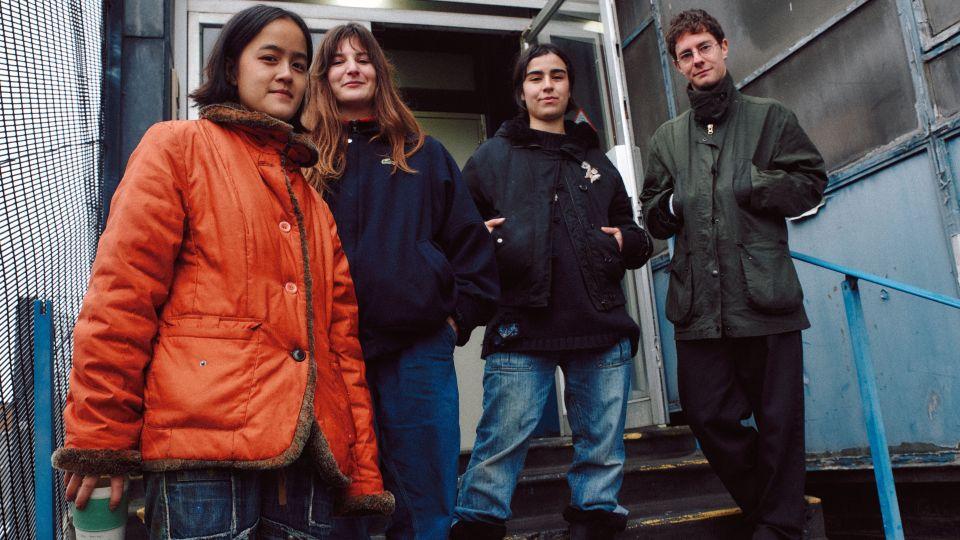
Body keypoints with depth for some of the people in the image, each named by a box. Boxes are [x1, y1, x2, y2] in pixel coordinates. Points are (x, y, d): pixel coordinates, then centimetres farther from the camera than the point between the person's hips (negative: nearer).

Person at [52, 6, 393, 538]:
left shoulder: (311, 197, 21)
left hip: (308, 450, 5)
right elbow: (121, 292, -4)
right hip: (205, 445, -5)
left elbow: (340, 333, 15)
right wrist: (99, 438, -9)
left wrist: (362, 474, 11)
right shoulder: (177, 147, 6)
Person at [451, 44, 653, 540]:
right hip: (520, 329, -3)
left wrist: (628, 241, 7)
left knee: (602, 446, 10)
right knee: (500, 445, -4)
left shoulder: (595, 160, 23)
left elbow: (634, 232, 29)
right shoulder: (491, 157, 13)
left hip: (602, 328, 4)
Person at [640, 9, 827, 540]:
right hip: (698, 302, 3)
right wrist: (671, 205, -3)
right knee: (708, 415, 6)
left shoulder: (770, 116, 10)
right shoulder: (667, 137, 18)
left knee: (778, 420, 3)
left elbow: (811, 182, 5)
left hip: (765, 297, -3)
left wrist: (753, 186, -8)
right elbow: (652, 214, 19)